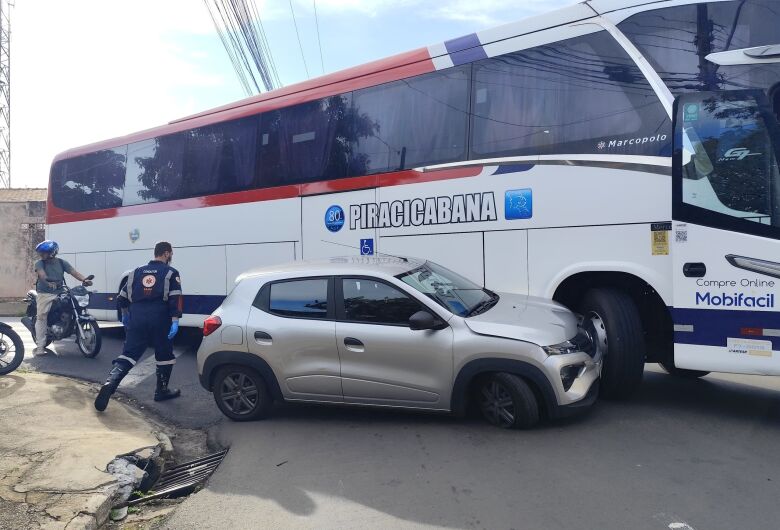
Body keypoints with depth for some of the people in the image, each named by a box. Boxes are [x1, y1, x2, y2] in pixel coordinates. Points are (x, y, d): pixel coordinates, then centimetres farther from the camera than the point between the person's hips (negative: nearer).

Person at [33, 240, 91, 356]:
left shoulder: (61, 262, 9)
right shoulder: (40, 263, 2)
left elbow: (73, 272, -1)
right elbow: (41, 273, -18)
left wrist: (84, 279, -19)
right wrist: (47, 280, -40)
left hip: (59, 293, 3)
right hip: (45, 294, -2)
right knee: (41, 317, -8)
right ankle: (40, 346, -7)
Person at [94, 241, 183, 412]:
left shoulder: (137, 272, 17)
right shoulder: (170, 273, 2)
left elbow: (122, 297, 20)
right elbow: (175, 299, -10)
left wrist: (125, 315, 35)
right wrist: (175, 321, -13)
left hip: (137, 319, 4)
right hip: (159, 320, -4)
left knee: (128, 354, 3)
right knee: (164, 356, 13)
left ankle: (110, 383, -19)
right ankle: (162, 391, 21)